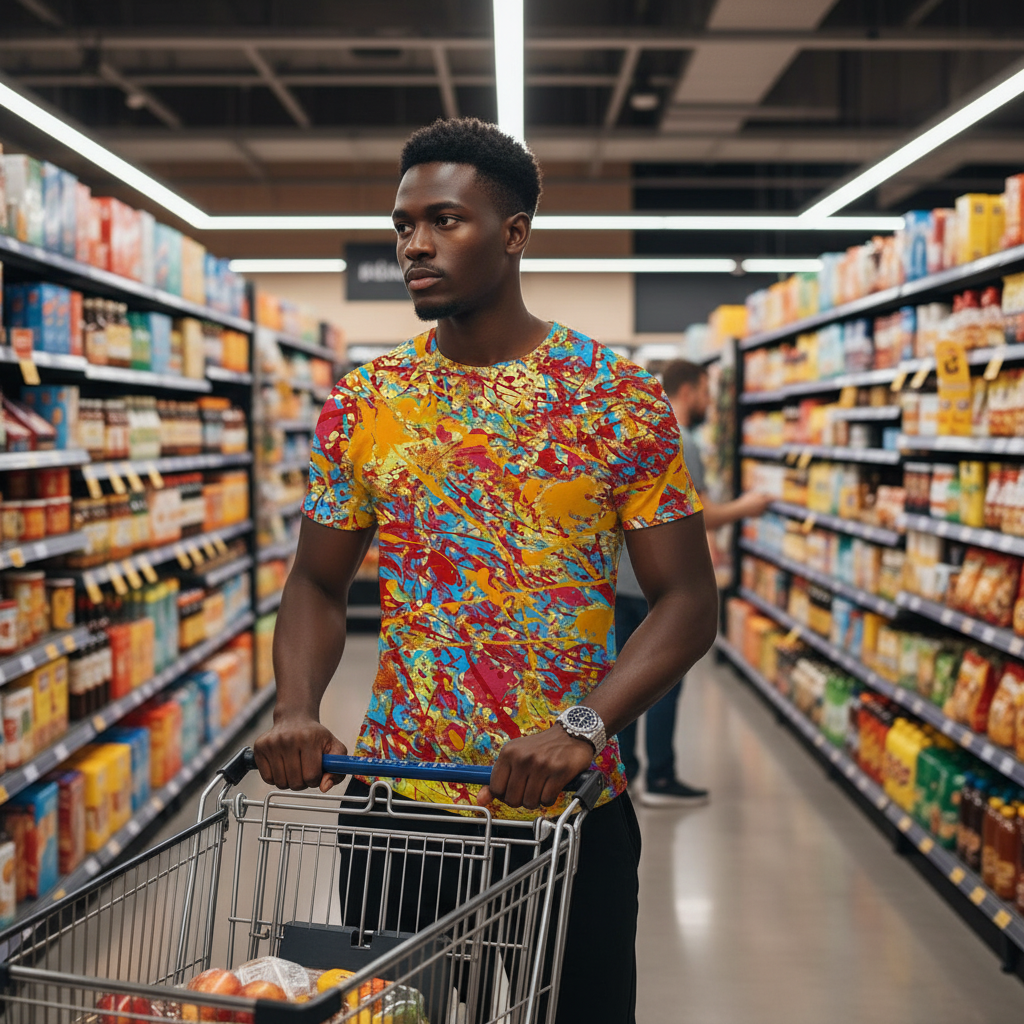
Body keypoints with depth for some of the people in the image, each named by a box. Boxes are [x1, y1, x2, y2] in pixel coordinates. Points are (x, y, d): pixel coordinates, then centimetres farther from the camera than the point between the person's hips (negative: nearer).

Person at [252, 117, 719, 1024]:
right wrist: (297, 708, -10)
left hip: (570, 812, -2)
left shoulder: (619, 398, -6)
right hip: (393, 804, 2)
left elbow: (687, 601, -7)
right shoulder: (363, 404, 3)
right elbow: (319, 583, 9)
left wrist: (583, 726, -21)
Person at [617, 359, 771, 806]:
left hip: (620, 577, 8)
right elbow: (697, 518, -21)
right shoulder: (680, 443, -15)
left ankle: (619, 770, 19)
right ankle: (660, 780, 7)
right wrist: (743, 508, -5)